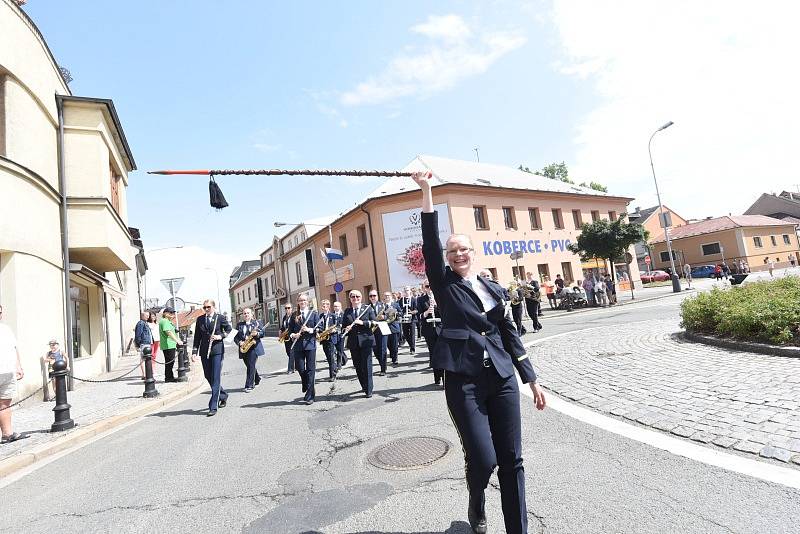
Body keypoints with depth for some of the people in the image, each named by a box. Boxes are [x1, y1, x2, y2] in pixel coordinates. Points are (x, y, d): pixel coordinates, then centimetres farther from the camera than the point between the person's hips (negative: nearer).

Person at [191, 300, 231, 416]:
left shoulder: (220, 317, -1)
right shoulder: (200, 319, 9)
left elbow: (229, 330, 7)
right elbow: (197, 337, 10)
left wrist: (220, 336, -11)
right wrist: (194, 352, 3)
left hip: (217, 350, -4)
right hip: (204, 352, 5)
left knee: (216, 378, -6)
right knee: (208, 376, 12)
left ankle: (213, 407, -2)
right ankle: (223, 395, 34)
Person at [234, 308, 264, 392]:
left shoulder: (257, 322, 6)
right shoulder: (239, 324, 14)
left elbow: (262, 333, -3)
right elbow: (235, 337, 8)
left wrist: (257, 334, -23)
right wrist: (239, 342, -11)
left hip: (254, 347, -4)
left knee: (251, 366, -11)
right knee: (249, 366, 12)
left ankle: (249, 385, -7)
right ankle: (257, 379, 35)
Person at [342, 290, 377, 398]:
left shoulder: (368, 308, 4)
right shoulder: (347, 311, 11)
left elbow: (374, 322, -3)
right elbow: (343, 325, 11)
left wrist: (362, 322, -15)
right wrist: (346, 329, -11)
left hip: (366, 341, -3)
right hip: (353, 342, 3)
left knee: (366, 366, -3)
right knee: (357, 366, 10)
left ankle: (368, 390, 5)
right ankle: (363, 386, 27)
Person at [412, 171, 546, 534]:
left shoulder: (494, 289, 12)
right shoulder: (445, 284, 3)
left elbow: (509, 335, 14)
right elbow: (429, 243, -8)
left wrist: (532, 379, 12)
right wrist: (426, 191, -11)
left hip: (502, 378, 4)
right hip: (463, 381, -3)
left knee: (512, 459, 6)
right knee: (482, 459, -3)